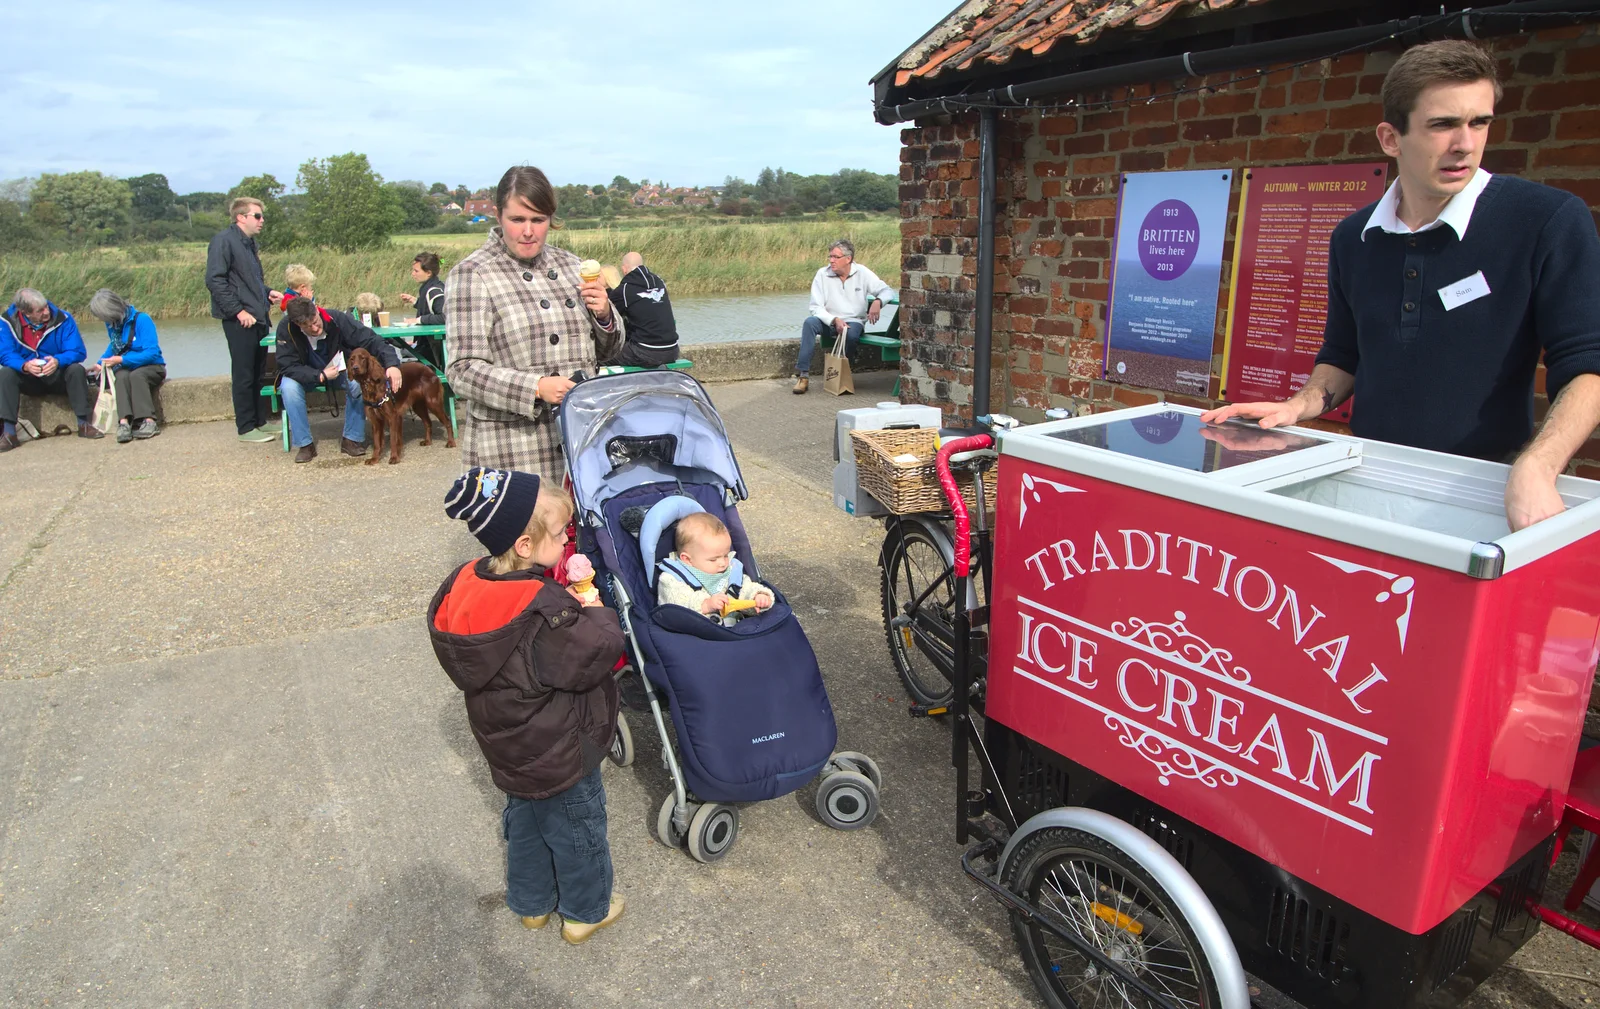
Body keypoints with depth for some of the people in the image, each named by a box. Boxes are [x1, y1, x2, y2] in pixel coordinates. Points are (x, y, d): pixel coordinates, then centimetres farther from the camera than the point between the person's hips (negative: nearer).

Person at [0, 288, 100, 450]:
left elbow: (78, 352, -17)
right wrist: (25, 366, -39)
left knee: (77, 369, -29)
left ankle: (84, 424, -25)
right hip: (29, 379, 1)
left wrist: (58, 361, -39)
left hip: (58, 377, -1)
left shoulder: (63, 319, -13)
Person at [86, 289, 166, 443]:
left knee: (136, 375, -36)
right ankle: (124, 422, -48)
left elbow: (152, 353, -20)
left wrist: (121, 360, -21)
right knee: (122, 376, -30)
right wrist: (100, 364, 11)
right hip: (125, 368, 4)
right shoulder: (111, 324, 7)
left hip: (151, 367, -4)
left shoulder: (141, 320, -14)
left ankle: (148, 421, -43)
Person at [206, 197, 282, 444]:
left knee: (259, 373, 13)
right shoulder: (224, 240, -9)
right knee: (245, 375, -2)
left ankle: (260, 422, 22)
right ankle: (246, 428, 5)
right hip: (240, 320, -8)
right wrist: (238, 311, -19)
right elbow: (215, 280, -16)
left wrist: (267, 293, 8)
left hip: (258, 317, 8)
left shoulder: (249, 243, 17)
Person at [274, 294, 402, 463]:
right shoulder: (286, 328, -26)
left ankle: (351, 439, -13)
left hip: (339, 371, 1)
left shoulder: (336, 319, -26)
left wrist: (392, 363, -45)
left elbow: (370, 340, -30)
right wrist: (320, 376, -33)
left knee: (359, 382, -29)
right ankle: (305, 444, -16)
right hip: (306, 375, 0)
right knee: (288, 387, -31)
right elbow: (287, 366, -23)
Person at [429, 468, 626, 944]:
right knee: (577, 827, 17)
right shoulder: (544, 611, -36)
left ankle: (531, 902, 49)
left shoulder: (467, 584, -11)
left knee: (524, 819, 28)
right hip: (561, 754, -7)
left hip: (509, 747, 8)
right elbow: (598, 652, -32)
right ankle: (586, 910, 39)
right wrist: (593, 610, -15)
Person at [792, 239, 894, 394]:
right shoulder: (822, 274, -2)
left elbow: (887, 290, 0)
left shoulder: (862, 273, -1)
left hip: (853, 321, -1)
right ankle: (803, 374, -30)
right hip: (828, 321, 1)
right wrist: (834, 320, -23)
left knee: (851, 334, -36)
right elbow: (816, 307, -6)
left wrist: (878, 301, -23)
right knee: (809, 323, -30)